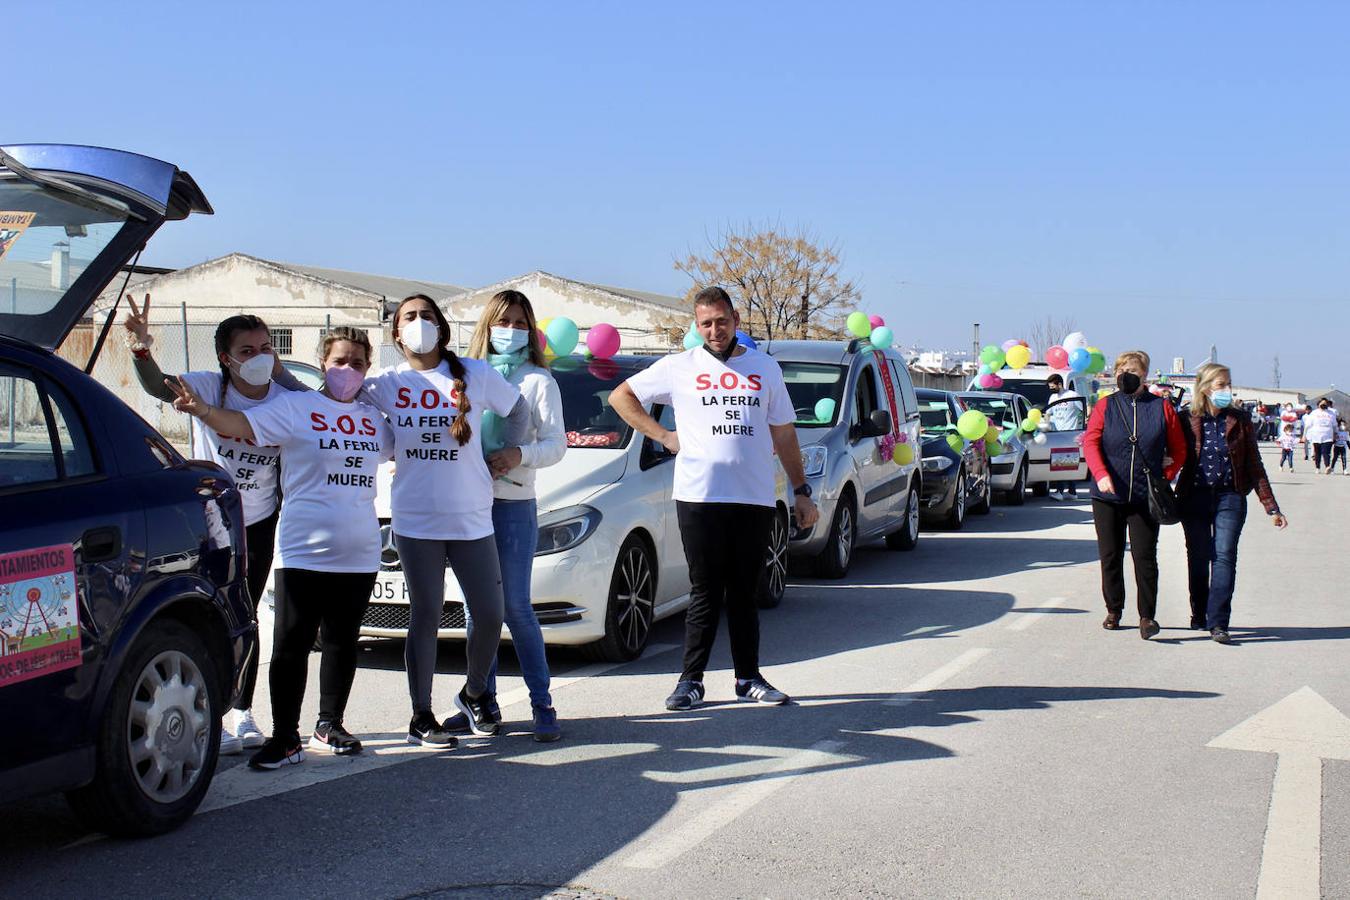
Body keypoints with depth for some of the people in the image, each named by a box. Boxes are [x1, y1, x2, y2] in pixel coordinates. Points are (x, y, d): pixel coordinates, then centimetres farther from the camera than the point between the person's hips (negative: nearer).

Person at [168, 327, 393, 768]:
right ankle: (285, 738, 2)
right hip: (304, 551, -5)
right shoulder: (295, 407, -4)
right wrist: (202, 409, -36)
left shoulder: (373, 417, 12)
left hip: (360, 554, 5)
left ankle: (330, 725, 27)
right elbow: (241, 424, -17)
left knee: (343, 643, 13)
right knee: (291, 645, -4)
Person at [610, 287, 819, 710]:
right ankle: (691, 681, 7)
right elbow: (620, 396, 11)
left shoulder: (765, 368, 13)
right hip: (699, 497, -2)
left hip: (755, 499, 2)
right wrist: (663, 436, 2)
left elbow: (784, 434, 16)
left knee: (744, 593, 9)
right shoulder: (680, 367, 6)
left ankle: (749, 678, 17)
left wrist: (801, 492, 13)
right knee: (706, 594, -1)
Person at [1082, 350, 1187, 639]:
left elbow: (1179, 450, 11)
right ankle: (1113, 611, 21)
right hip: (1108, 496, 1)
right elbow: (1090, 442, -5)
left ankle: (1147, 616, 0)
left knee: (1145, 556, -5)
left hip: (1146, 497, -1)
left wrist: (1166, 478, 0)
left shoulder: (1161, 408, 5)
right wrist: (1101, 474, -19)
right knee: (1110, 556, 8)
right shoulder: (1105, 406, 5)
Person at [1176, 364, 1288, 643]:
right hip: (1194, 498, 0)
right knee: (1198, 559, 8)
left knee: (1224, 556, -11)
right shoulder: (1187, 421, 1)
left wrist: (1271, 507, 4)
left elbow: (1254, 466, 7)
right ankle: (1199, 615, 25)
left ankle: (1218, 622, -13)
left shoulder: (1240, 421, 5)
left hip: (1230, 497, 0)